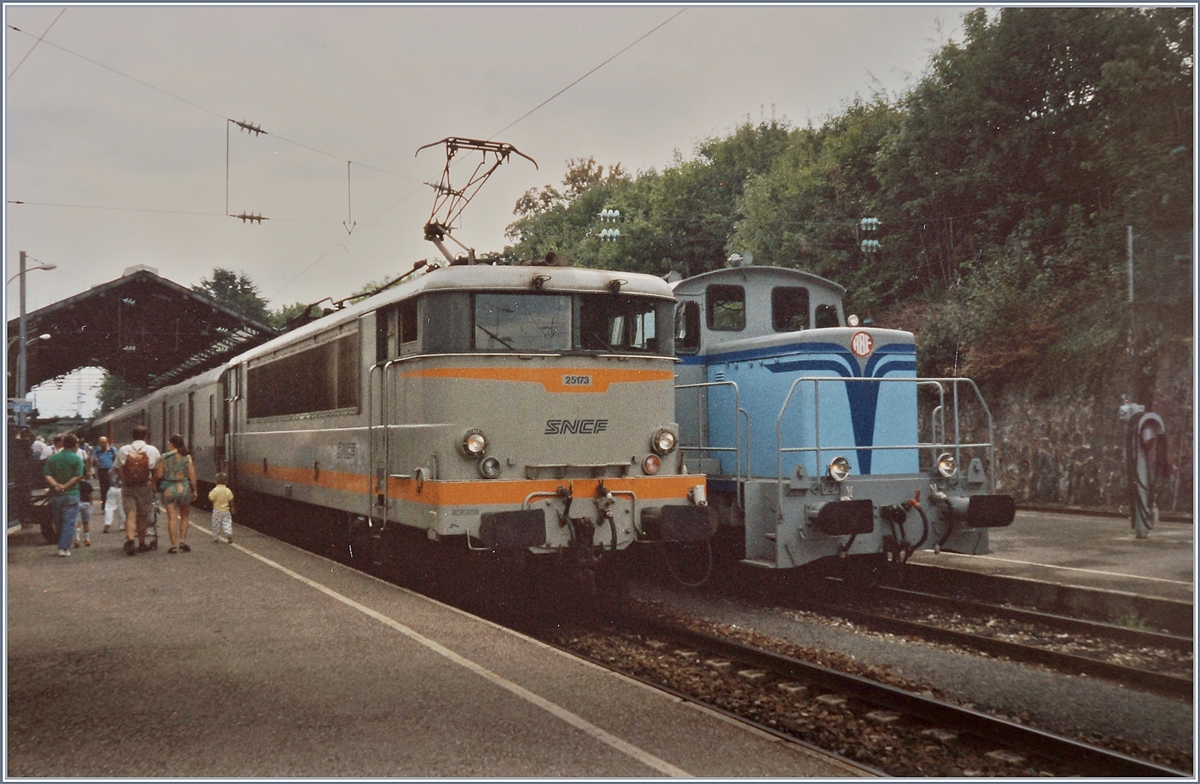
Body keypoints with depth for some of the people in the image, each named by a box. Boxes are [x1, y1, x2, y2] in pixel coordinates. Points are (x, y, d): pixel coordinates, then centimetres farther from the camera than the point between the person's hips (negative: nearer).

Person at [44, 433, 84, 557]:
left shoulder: (52, 458, 5)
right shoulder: (77, 459, -6)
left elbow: (47, 476, -3)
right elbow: (78, 477, -14)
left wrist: (56, 485, -13)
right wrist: (65, 486, -11)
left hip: (55, 495, 4)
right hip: (71, 495, -4)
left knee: (59, 522, 16)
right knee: (69, 522, -1)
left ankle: (63, 546, 23)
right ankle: (64, 548, -6)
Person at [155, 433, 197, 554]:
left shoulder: (164, 457, -2)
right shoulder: (187, 457, -1)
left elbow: (158, 475, -1)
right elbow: (192, 476, -2)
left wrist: (154, 482, 20)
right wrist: (194, 490, 7)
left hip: (169, 489, -1)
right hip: (184, 487, 1)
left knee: (172, 518, 1)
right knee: (184, 516, 15)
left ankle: (174, 545, -2)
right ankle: (182, 541, 7)